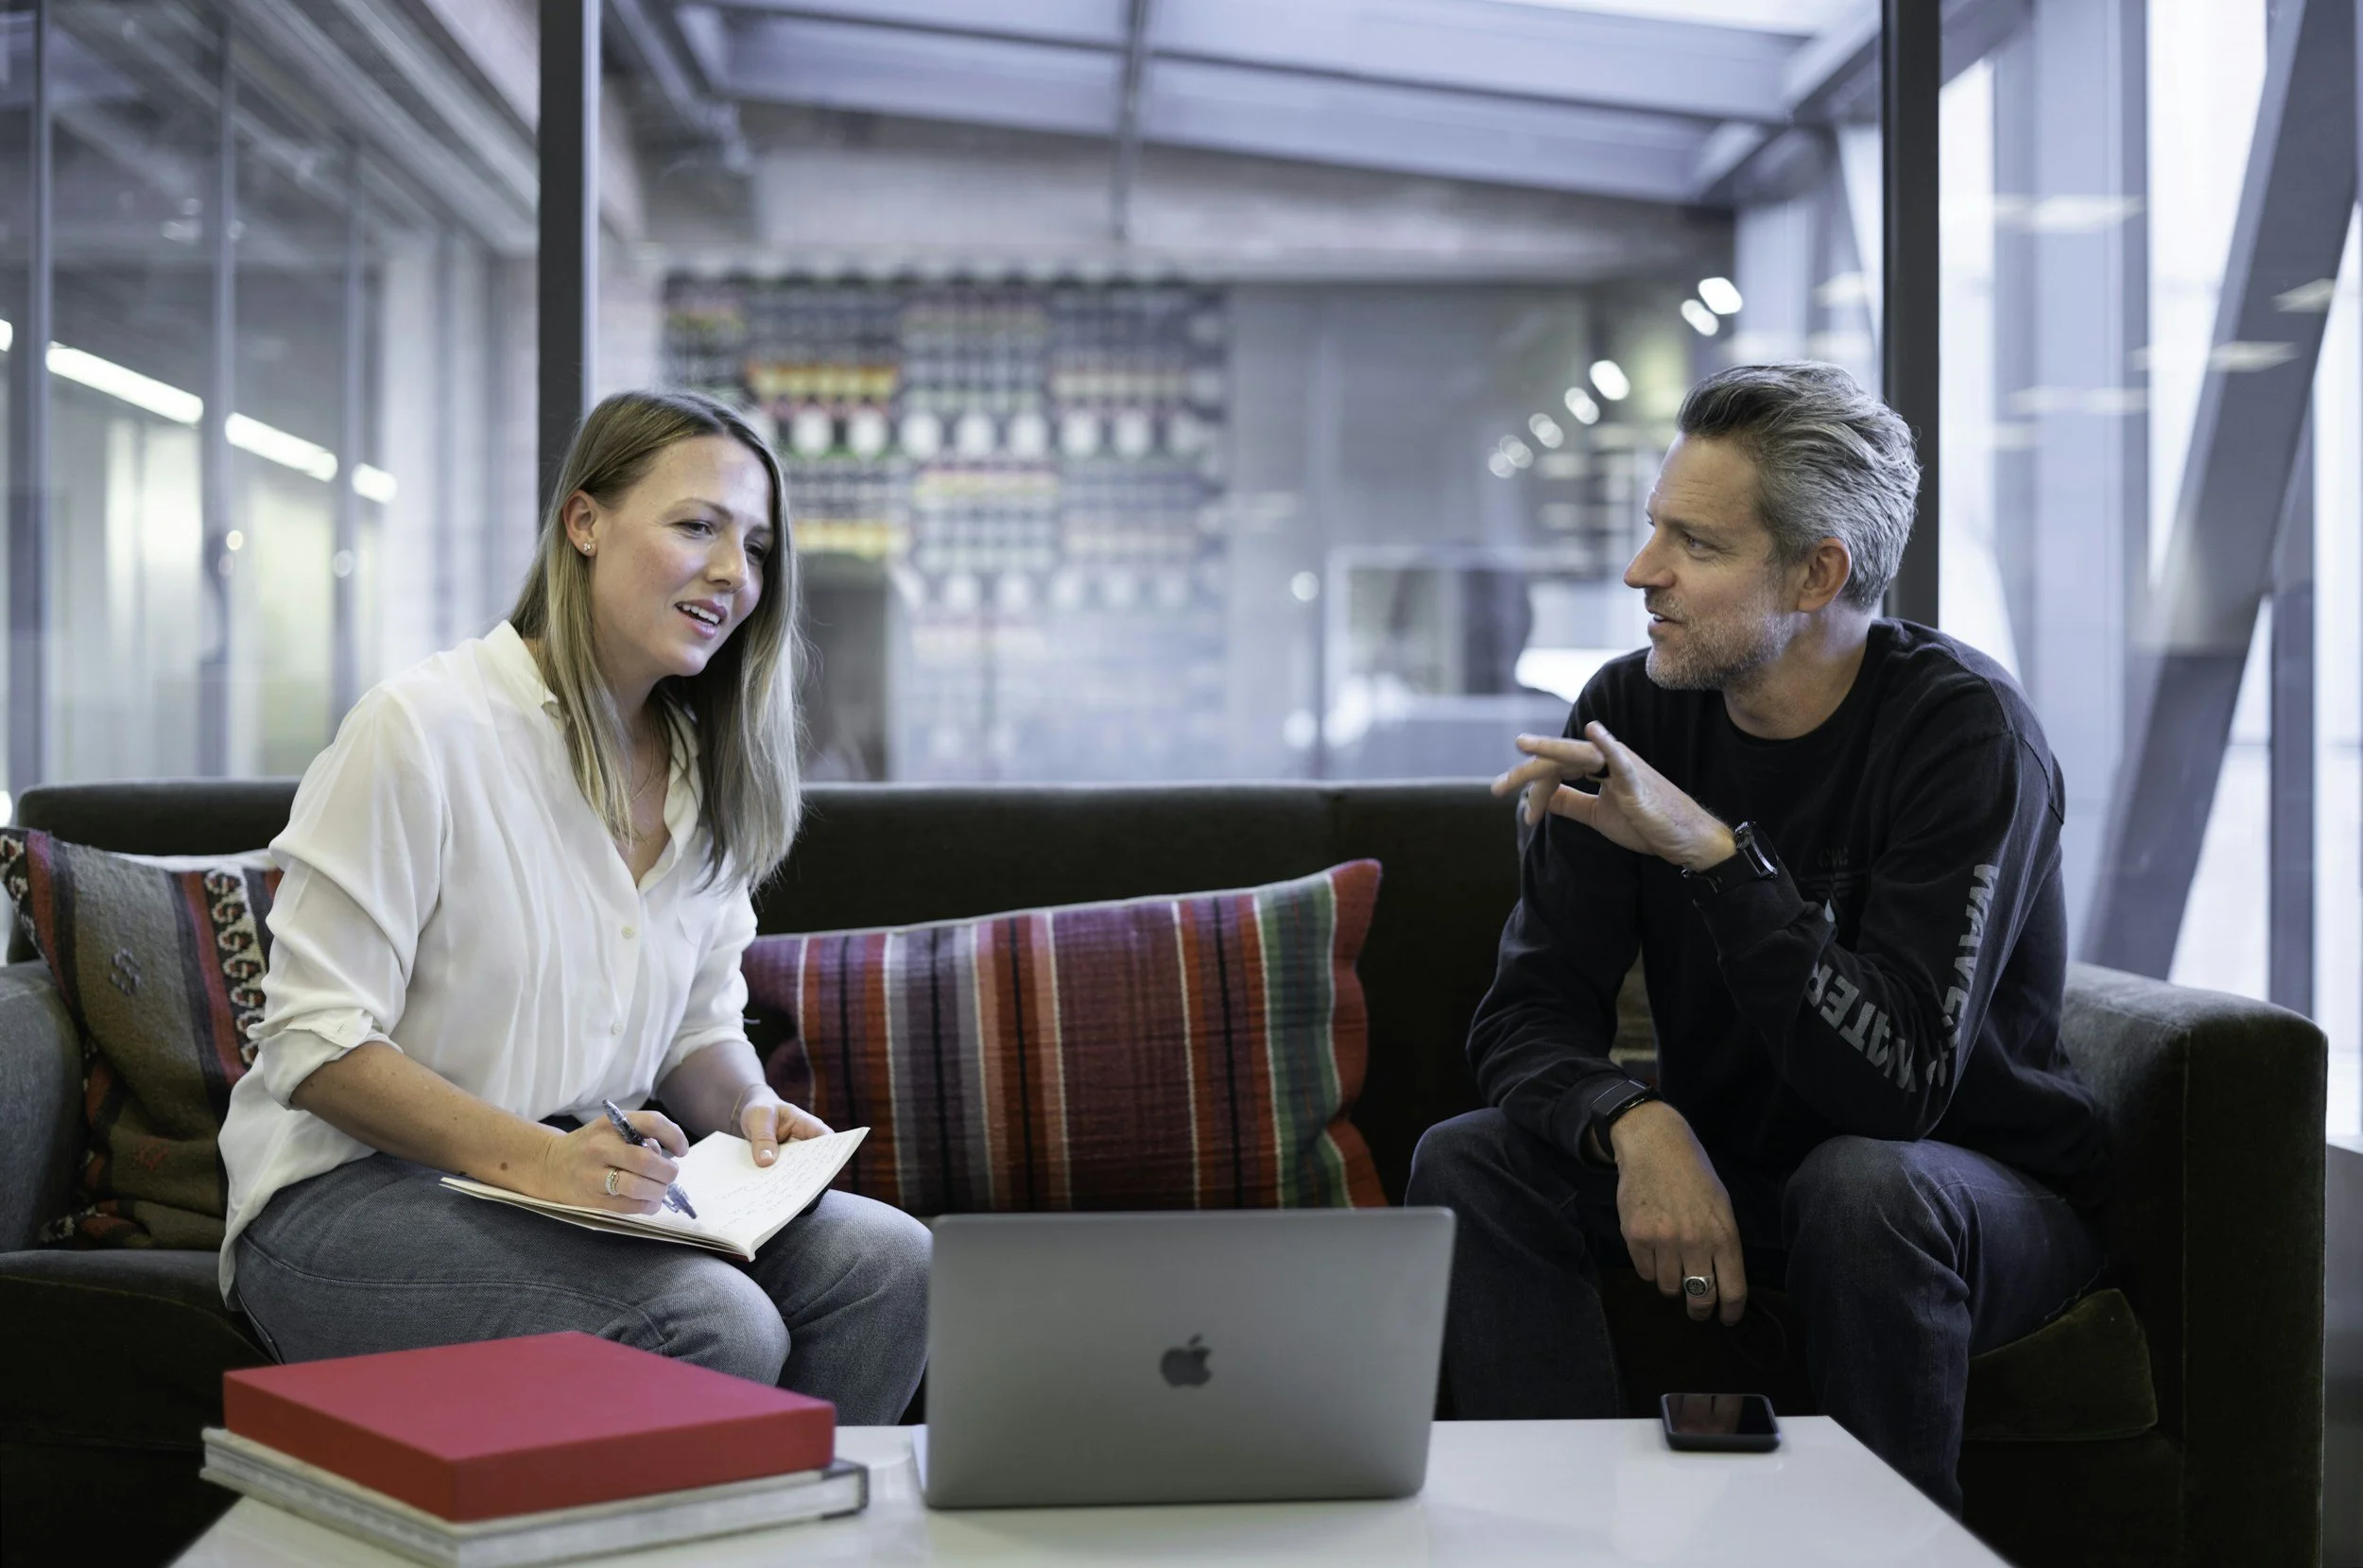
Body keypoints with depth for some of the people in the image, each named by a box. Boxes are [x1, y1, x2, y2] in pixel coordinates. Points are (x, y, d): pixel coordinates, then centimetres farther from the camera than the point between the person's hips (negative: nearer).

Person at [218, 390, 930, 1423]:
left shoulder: (705, 772, 10)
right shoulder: (425, 727, -13)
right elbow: (315, 1045, -15)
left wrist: (750, 1108, -8)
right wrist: (534, 1158, -28)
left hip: (594, 1179, 7)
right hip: (350, 1197, -7)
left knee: (886, 1262, -18)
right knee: (716, 1323, -30)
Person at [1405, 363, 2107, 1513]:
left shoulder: (1965, 727, -21)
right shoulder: (1630, 712, -7)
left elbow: (1900, 1081, -30)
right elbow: (1526, 1017, -9)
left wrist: (1715, 851, -39)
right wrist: (1636, 1126, -31)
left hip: (1986, 1193, -4)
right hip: (1721, 1171, 5)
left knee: (1862, 1182, -36)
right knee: (1466, 1164, -17)